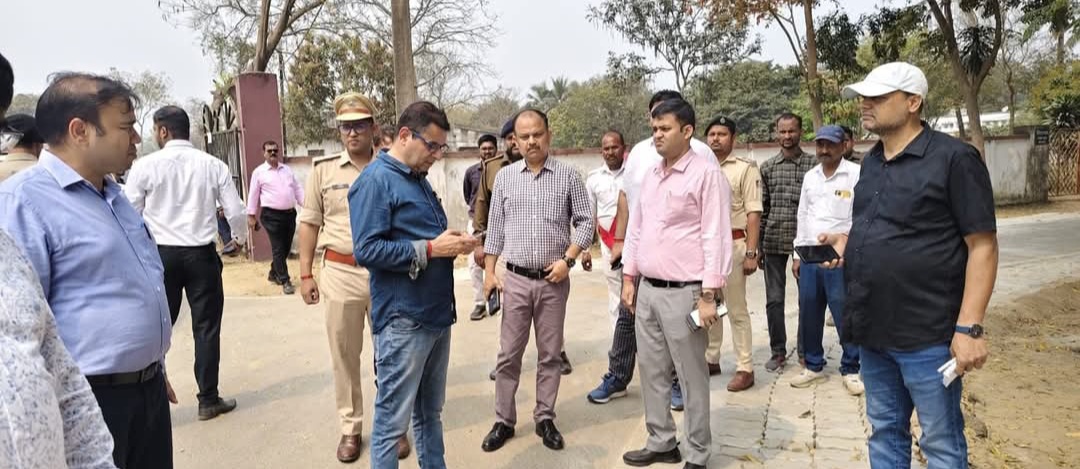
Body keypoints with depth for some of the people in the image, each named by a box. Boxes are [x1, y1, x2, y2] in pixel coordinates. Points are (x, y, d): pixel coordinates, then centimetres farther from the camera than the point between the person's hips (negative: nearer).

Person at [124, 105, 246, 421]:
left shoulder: (145, 166, -5)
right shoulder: (213, 166, -3)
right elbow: (235, 211, -1)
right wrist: (240, 238, 20)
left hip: (160, 254, 0)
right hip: (201, 255, 0)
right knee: (206, 327, 8)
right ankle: (208, 400, 15)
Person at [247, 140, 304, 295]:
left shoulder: (287, 169, 14)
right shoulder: (259, 172, 0)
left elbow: (297, 189, 14)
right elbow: (253, 194, 1)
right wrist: (251, 215, -1)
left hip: (290, 213, 5)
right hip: (271, 215, -5)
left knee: (286, 247, 11)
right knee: (278, 249, -5)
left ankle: (274, 274, 30)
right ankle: (285, 281, 0)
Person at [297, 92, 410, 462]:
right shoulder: (323, 170, 3)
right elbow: (309, 223, 6)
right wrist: (306, 273, 3)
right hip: (340, 273, 0)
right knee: (344, 355, 9)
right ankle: (350, 428, 25)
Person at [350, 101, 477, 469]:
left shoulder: (419, 180, 15)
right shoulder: (375, 181, -12)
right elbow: (366, 251, -20)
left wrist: (452, 243, 2)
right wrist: (431, 249, -20)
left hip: (437, 313, 9)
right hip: (403, 320, -9)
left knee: (430, 412, 20)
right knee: (392, 421, 3)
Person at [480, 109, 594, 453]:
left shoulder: (567, 176, -1)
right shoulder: (505, 177, 5)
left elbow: (585, 222, 1)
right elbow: (495, 228, 8)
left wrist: (568, 259, -11)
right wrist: (489, 273, 4)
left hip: (554, 280, -1)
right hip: (516, 279, 1)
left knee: (550, 354, 9)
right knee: (509, 354, 6)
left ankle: (545, 419, 22)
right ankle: (504, 420, 19)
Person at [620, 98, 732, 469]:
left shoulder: (706, 174, -10)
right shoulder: (651, 176, 13)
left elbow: (716, 237, -13)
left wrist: (709, 295, -16)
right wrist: (629, 278, 14)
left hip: (683, 293, -7)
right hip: (647, 290, 7)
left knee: (691, 376, 4)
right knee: (652, 370, 15)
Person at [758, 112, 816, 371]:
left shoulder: (814, 164, 1)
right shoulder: (767, 167, 8)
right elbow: (762, 208, 8)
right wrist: (758, 246, 5)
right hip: (773, 241, 2)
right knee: (774, 299, 6)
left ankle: (805, 351, 22)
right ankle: (778, 351, 19)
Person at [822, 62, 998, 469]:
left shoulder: (953, 158, -11)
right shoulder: (871, 162, 11)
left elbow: (982, 246, -13)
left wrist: (969, 327, -18)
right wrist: (847, 241, 2)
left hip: (927, 334, -7)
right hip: (874, 330, 7)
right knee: (884, 431, 17)